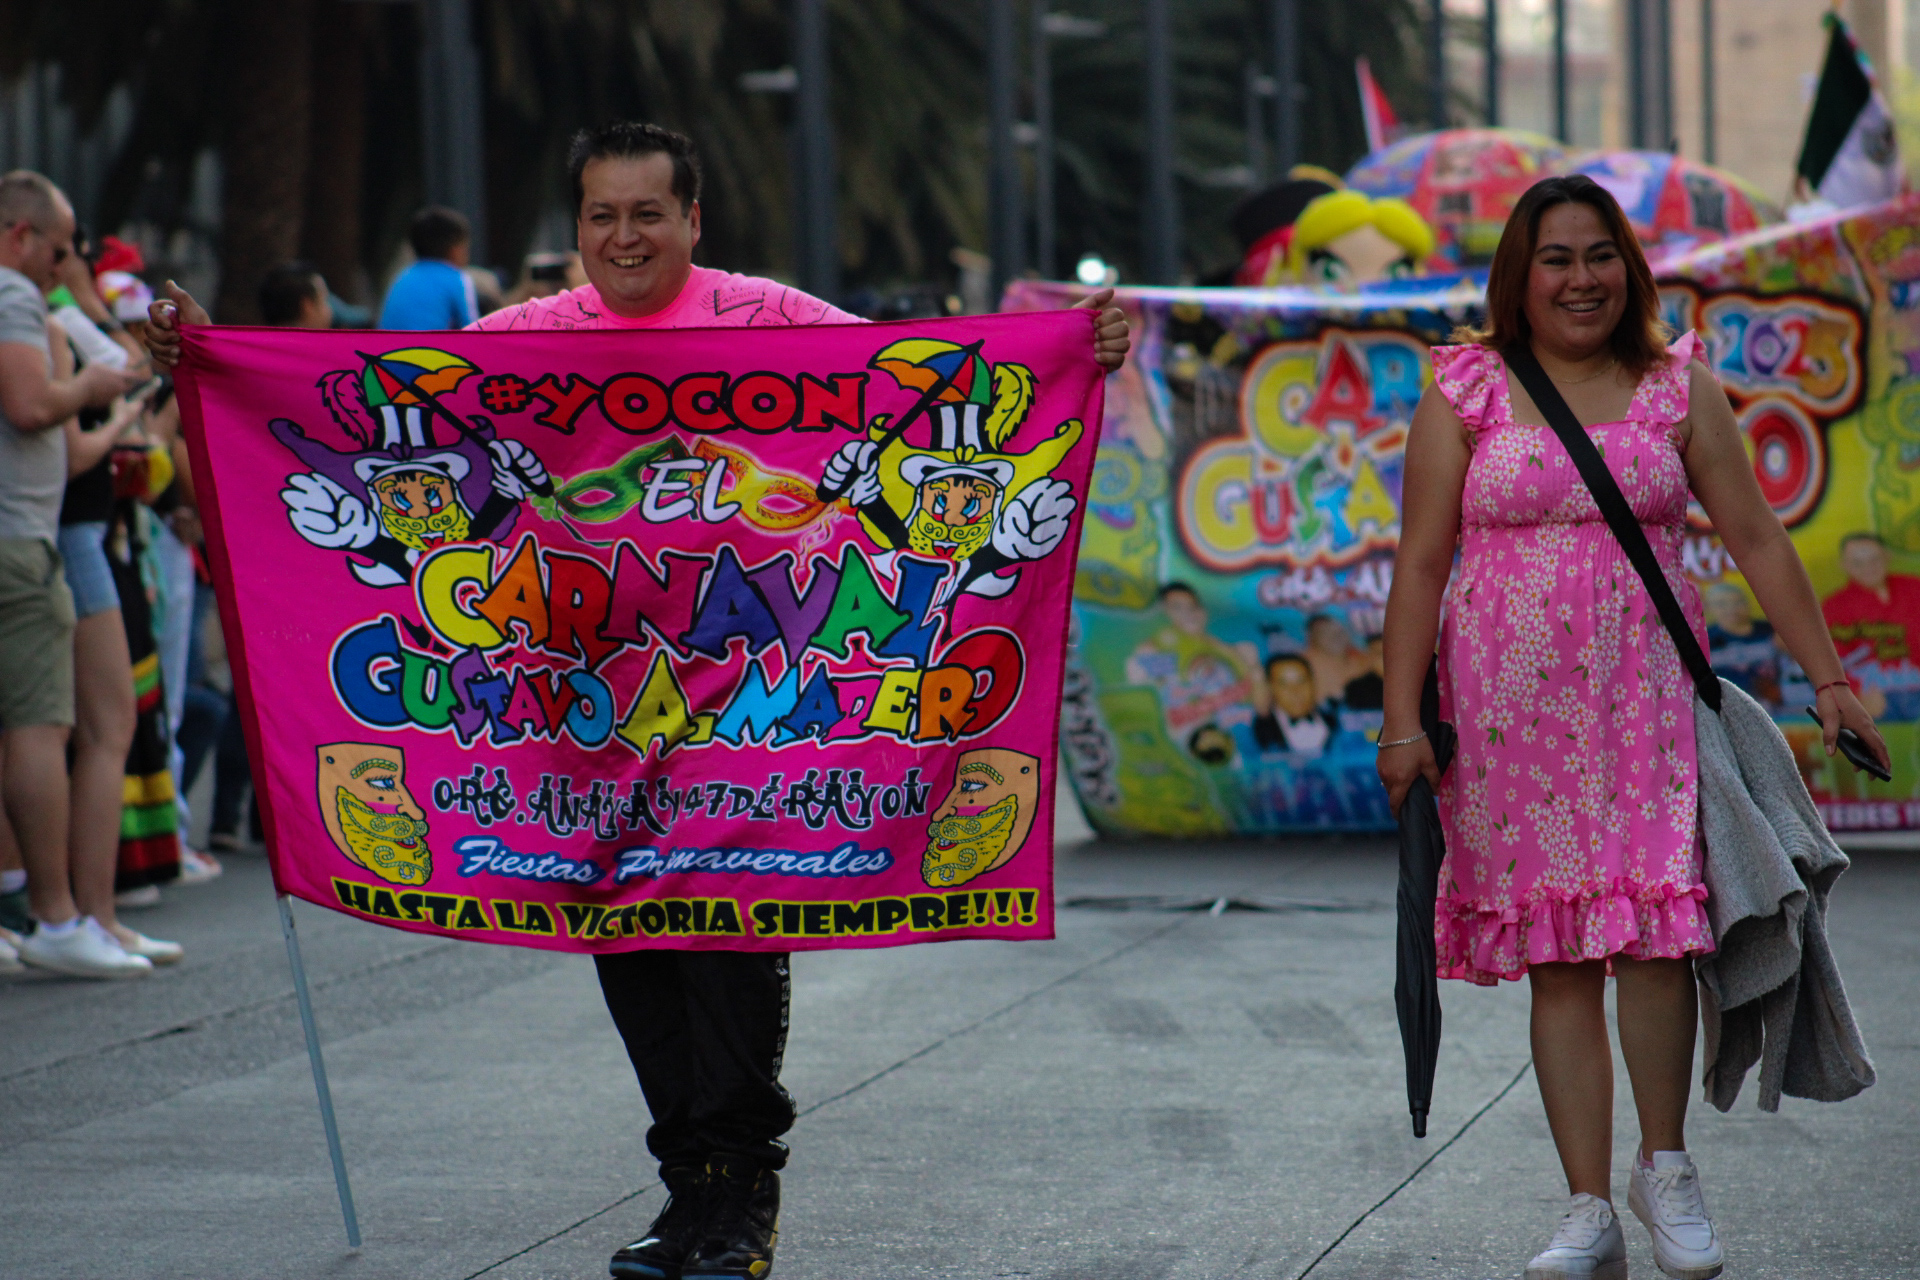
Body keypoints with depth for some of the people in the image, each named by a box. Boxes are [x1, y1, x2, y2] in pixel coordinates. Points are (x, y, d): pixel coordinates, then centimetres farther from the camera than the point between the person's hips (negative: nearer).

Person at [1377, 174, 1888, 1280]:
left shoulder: (1678, 386, 8)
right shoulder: (1465, 391, 4)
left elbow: (1757, 538, 8)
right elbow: (1420, 564, 3)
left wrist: (1830, 679, 4)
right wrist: (1403, 723, -3)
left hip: (1646, 691, 0)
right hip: (1511, 703, 0)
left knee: (1654, 924, -14)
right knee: (1560, 955, 0)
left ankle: (1667, 1166, 6)